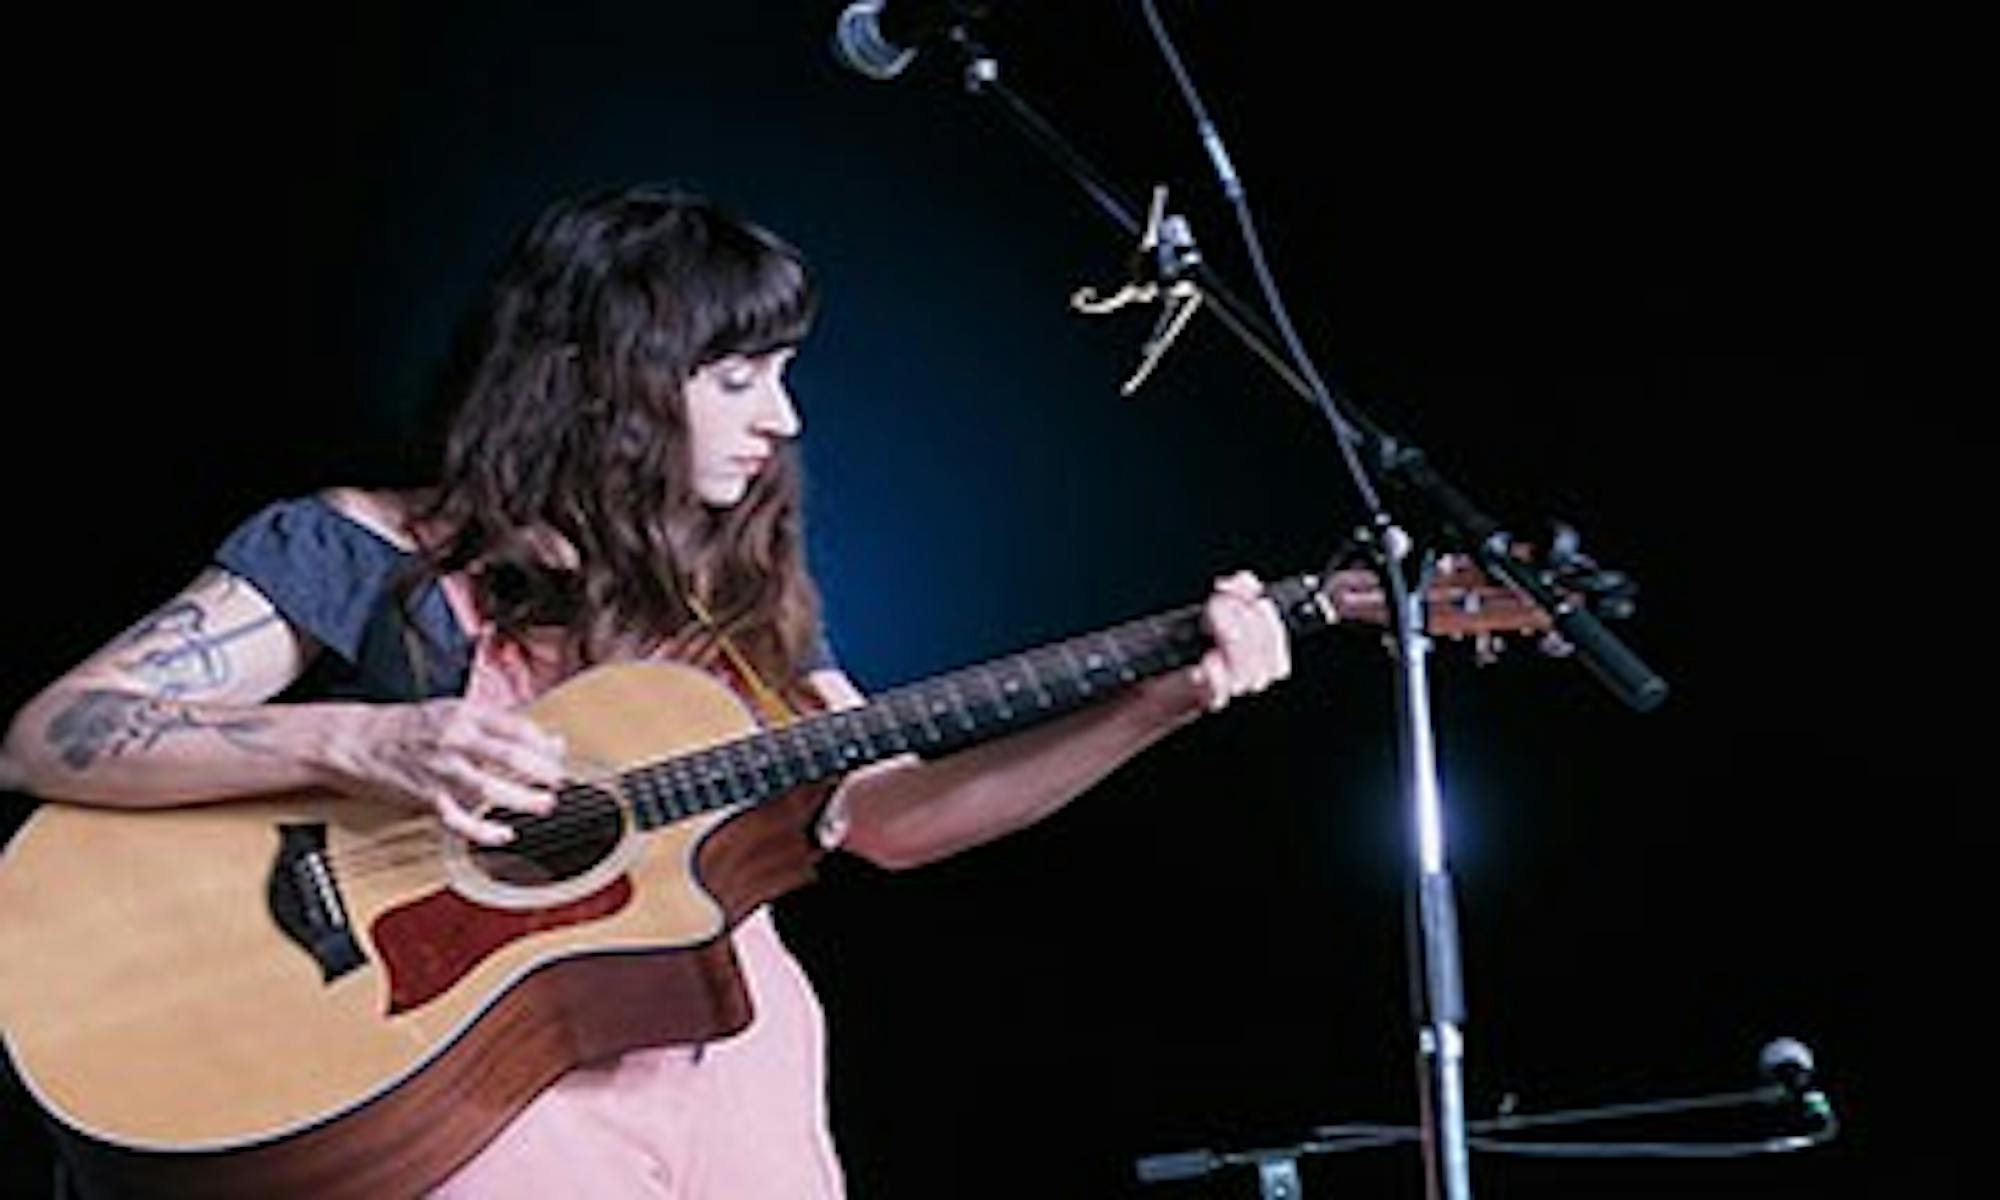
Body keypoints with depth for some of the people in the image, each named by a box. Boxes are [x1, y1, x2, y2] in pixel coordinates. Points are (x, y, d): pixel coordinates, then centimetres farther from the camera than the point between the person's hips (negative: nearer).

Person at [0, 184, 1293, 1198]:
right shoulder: (357, 555, -2)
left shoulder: (733, 597, 14)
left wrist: (1162, 700, 4)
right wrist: (359, 743, -22)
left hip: (739, 1093, 5)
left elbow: (890, 813, 14)